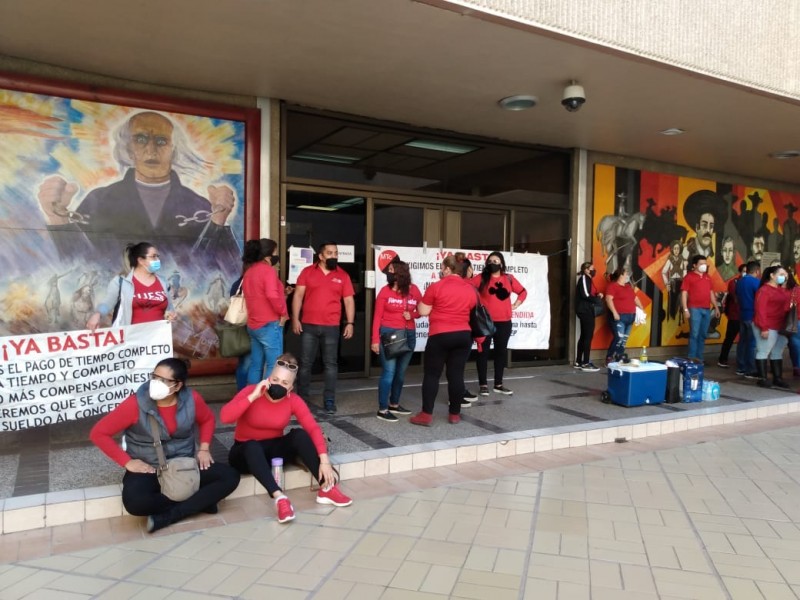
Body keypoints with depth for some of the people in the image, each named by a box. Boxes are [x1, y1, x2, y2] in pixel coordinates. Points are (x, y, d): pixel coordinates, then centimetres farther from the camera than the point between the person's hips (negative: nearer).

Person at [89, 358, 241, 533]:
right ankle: (199, 503, -14)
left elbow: (207, 419, 12)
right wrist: (127, 462, -15)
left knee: (230, 476, -18)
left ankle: (166, 517, -18)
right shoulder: (135, 404, -18)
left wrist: (204, 448, -1)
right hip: (148, 469, -2)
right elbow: (98, 433, -11)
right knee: (135, 502, -36)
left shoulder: (191, 399, -10)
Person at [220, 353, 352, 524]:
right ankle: (279, 497, -46)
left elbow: (313, 428, -19)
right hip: (246, 452, -2)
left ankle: (326, 489, -24)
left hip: (273, 449, 3)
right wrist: (253, 396, -35)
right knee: (252, 446, -38)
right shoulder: (251, 391, -18)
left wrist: (324, 460, -30)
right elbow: (225, 417, -32)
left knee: (299, 435, -25)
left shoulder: (293, 400, -11)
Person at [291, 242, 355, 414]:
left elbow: (349, 300, 5)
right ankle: (301, 398, 18)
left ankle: (329, 400, 10)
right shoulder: (307, 272, 3)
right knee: (305, 363, 6)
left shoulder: (343, 275, 5)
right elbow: (298, 295, 2)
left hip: (331, 327, 1)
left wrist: (350, 323, -3)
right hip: (308, 326, 0)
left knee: (331, 364, 3)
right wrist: (295, 319, -6)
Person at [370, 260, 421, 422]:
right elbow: (377, 317, -6)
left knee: (401, 372, 14)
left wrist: (412, 315, -8)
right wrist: (375, 339, -11)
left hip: (409, 335, 4)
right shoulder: (385, 291, -6)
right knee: (389, 372, -6)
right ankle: (382, 410, 3)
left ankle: (394, 404, 29)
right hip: (389, 334, -4)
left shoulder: (414, 290, 1)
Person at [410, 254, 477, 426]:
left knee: (432, 374, 2)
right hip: (464, 335, 5)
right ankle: (455, 414, 13)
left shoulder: (436, 287, -8)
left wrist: (421, 302, 13)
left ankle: (426, 415, 2)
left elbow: (423, 311, -5)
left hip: (440, 336, -4)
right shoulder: (470, 289, 7)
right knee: (456, 374, 8)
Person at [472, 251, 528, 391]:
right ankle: (483, 384, 8)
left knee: (501, 352, 9)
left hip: (504, 322, 3)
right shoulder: (481, 278, -2)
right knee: (483, 352, 0)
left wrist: (515, 305, 7)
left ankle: (498, 384, 19)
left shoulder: (509, 278, 7)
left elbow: (523, 292, 18)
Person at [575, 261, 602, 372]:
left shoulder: (588, 279, 18)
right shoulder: (584, 278, -11)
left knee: (584, 336, 11)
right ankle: (586, 363, -6)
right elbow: (585, 295, -20)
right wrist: (597, 298, -7)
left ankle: (579, 362, 16)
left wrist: (597, 295, 0)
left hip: (586, 310, 10)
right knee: (588, 336, -9)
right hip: (585, 310, -10)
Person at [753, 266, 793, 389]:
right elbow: (760, 310, -17)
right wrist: (764, 328, -21)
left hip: (779, 327, 9)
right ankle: (762, 379, 3)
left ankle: (777, 379, 20)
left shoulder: (782, 290, 14)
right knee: (763, 351, -2)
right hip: (768, 327, -9)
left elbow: (785, 307, 23)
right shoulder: (764, 290, -11)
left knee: (777, 352, 13)